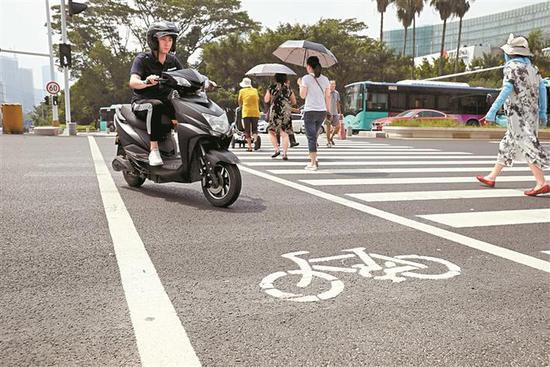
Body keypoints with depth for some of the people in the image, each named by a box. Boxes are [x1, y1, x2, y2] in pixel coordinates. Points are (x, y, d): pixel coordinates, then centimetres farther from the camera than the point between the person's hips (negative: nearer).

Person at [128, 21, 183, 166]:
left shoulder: (173, 60, 10)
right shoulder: (143, 59, -6)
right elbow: (132, 82, -22)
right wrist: (146, 82, -46)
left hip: (165, 101, 5)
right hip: (142, 103, -5)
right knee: (155, 106, -39)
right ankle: (154, 150, -36)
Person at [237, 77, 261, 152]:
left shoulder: (242, 91, 4)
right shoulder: (255, 90, 11)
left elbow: (240, 102, 17)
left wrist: (240, 107, 39)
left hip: (246, 113, -2)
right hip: (255, 113, 2)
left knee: (247, 130, 4)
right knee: (254, 129, 11)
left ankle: (250, 147, -1)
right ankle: (255, 140, -19)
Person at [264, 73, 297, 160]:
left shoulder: (272, 87, -1)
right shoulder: (288, 88, 7)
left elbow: (266, 100, 2)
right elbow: (294, 102, 11)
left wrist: (268, 92, 18)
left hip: (275, 111, -2)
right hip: (287, 112, 3)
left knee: (271, 131, 11)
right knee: (284, 133, 5)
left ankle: (277, 149, -4)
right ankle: (285, 153, 0)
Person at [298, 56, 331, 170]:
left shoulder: (306, 78, -7)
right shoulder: (325, 79, 7)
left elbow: (302, 95, -5)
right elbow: (328, 97, 8)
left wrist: (300, 85, 12)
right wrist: (328, 111, 15)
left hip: (310, 111, -5)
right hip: (322, 111, 5)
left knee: (311, 137, -2)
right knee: (313, 135, 20)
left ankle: (313, 163, -4)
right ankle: (313, 159, 19)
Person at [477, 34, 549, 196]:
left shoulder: (512, 66, -9)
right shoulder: (531, 67, 15)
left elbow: (507, 90, -20)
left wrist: (492, 111, -22)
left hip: (518, 115, -9)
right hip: (531, 114, 9)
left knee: (528, 148, -11)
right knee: (507, 145, 16)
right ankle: (492, 177, 24)